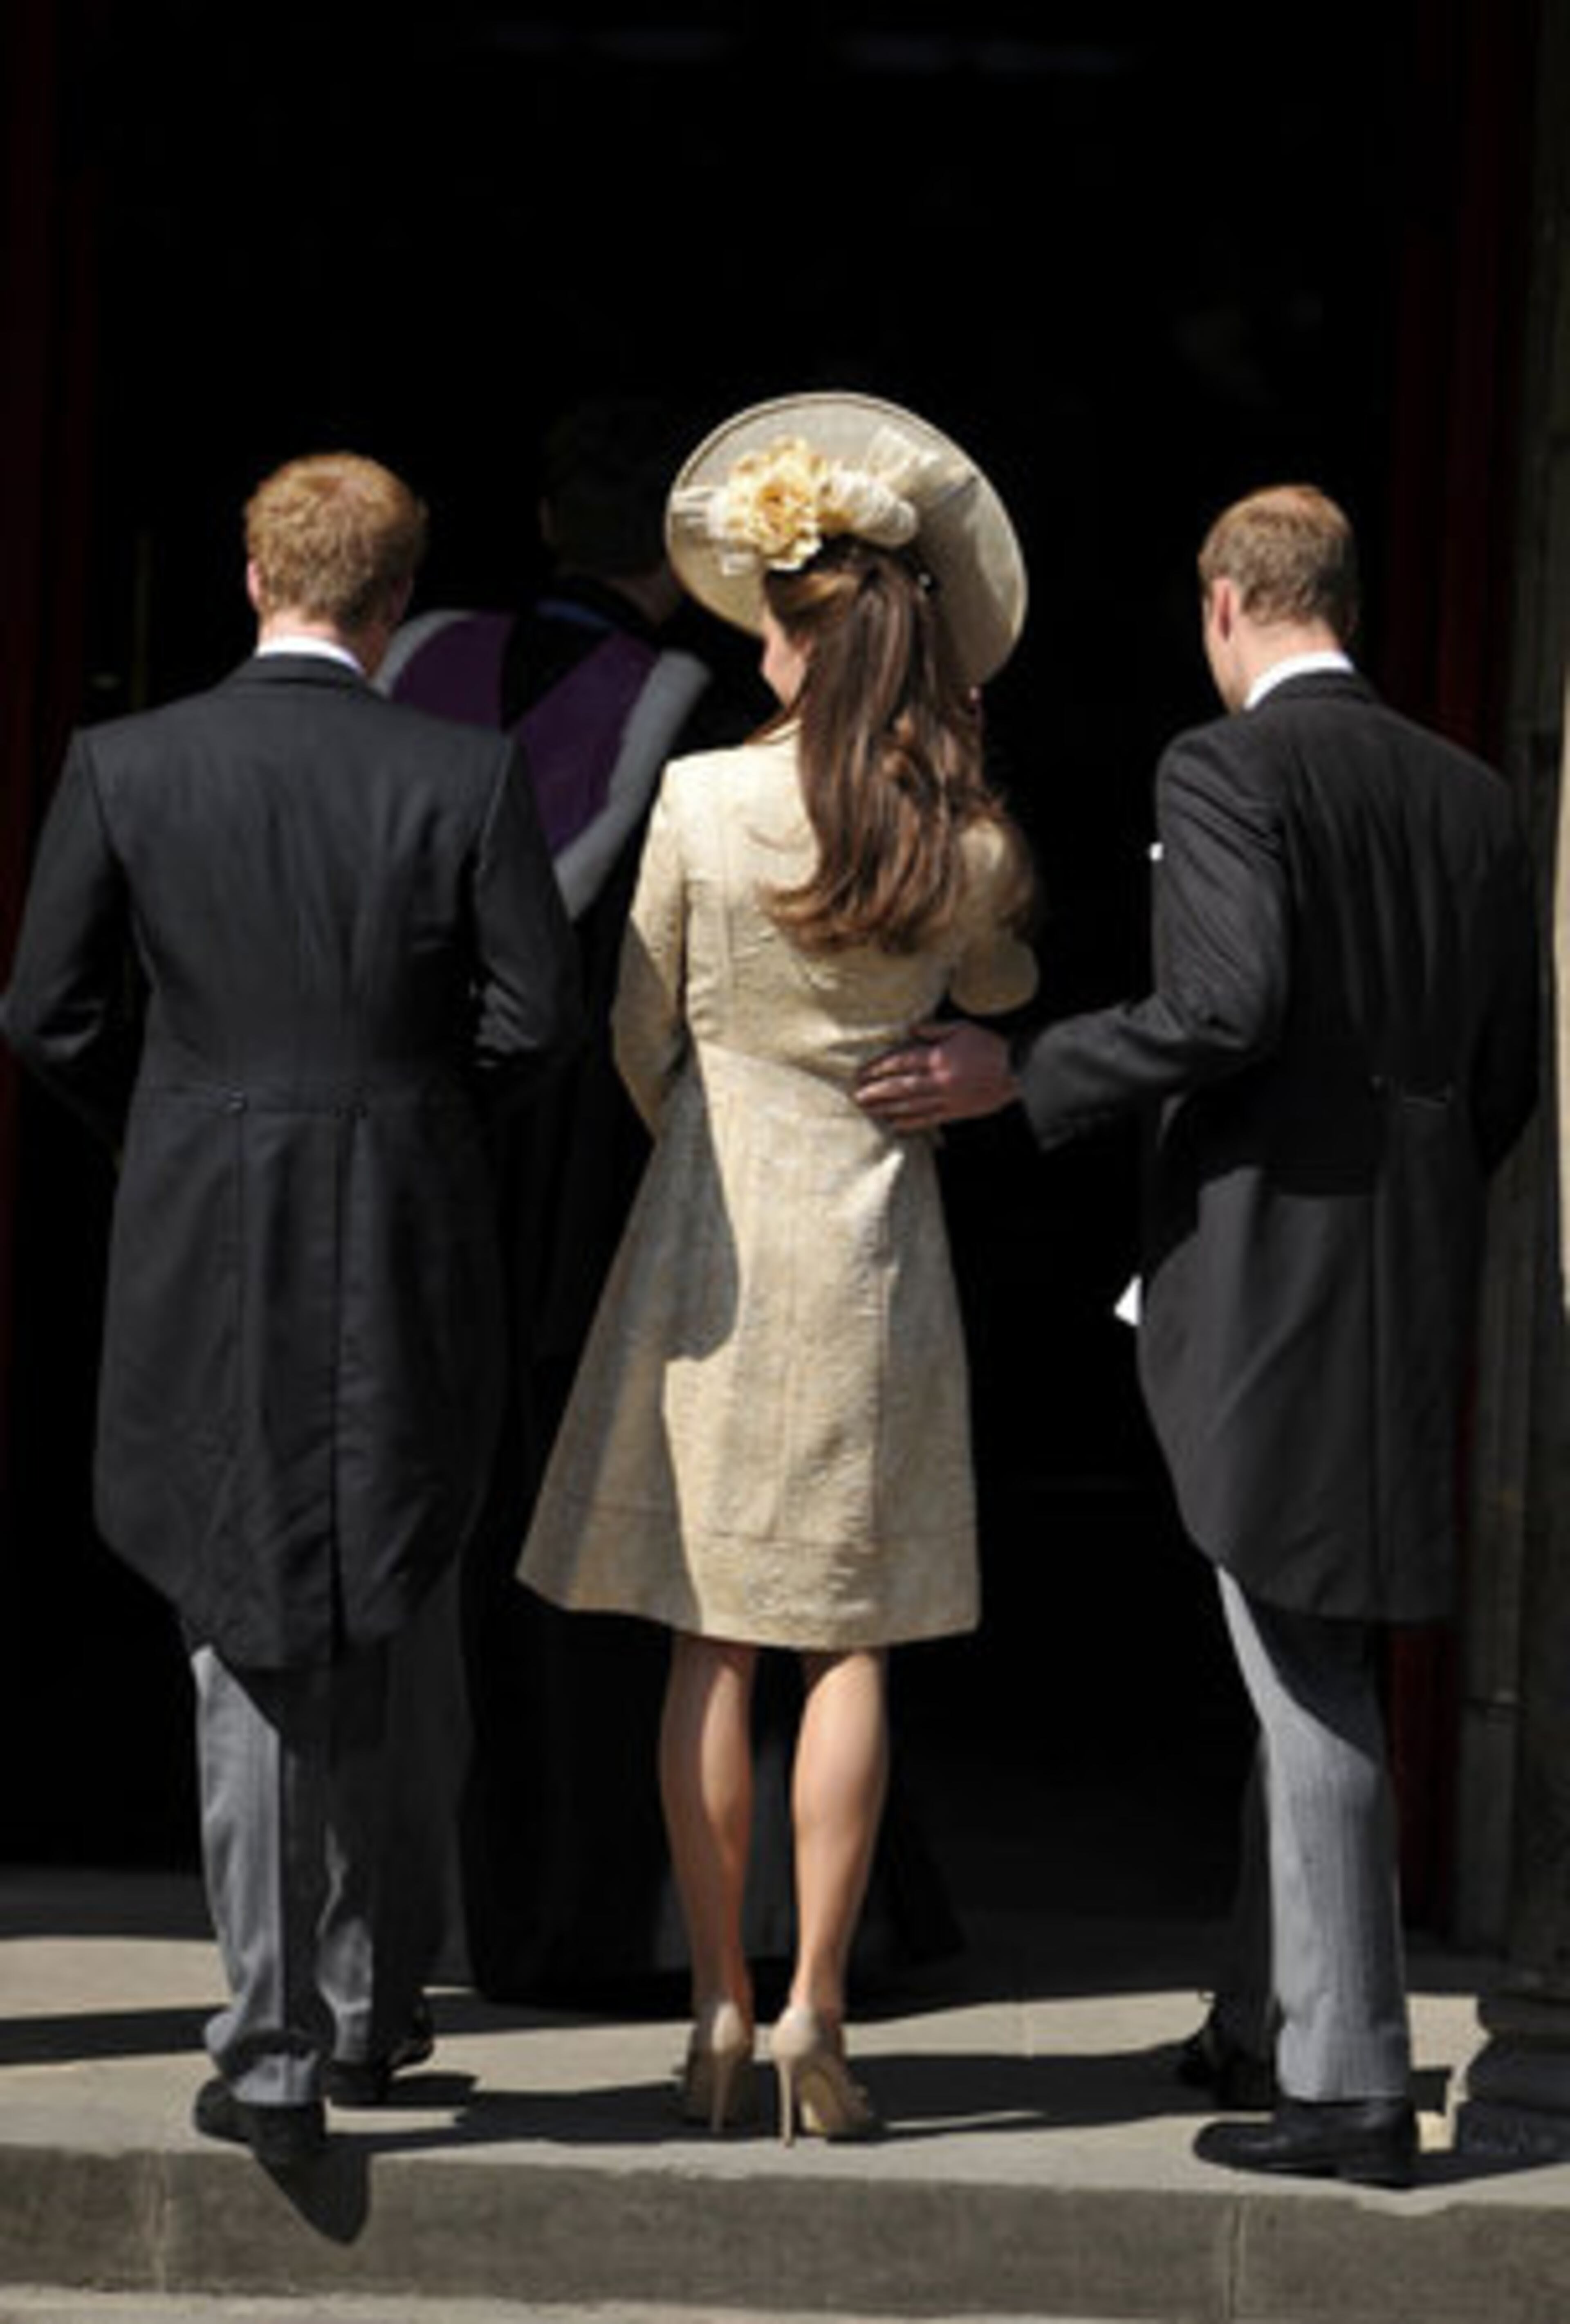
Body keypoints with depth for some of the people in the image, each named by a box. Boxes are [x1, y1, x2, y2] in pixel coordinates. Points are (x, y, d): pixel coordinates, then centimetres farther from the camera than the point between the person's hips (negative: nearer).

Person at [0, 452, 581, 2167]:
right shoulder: (465, 780, -6)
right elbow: (534, 1019, -6)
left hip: (203, 1253, 0)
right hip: (409, 1255, 0)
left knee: (250, 1648, 7)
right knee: (391, 1640, 16)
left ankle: (274, 2051, 3)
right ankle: (373, 2010, 25)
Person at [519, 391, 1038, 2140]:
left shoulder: (700, 798, -9)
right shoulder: (967, 840, -5)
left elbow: (641, 1033, 2)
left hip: (714, 1223, 0)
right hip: (877, 1228, 0)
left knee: (711, 1643, 7)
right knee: (851, 1636, 6)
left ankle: (719, 2011, 8)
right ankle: (814, 2012, -1)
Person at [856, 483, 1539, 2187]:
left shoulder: (1223, 769, -9)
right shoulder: (1469, 796, 11)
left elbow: (1228, 1004, -23)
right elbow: (1506, 1068, 13)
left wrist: (1019, 1079, -14)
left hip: (1263, 1266, -7)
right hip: (1411, 1283, 7)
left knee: (1310, 1678, -5)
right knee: (1314, 1667, 19)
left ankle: (1352, 2089, -4)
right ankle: (1285, 2013, 29)